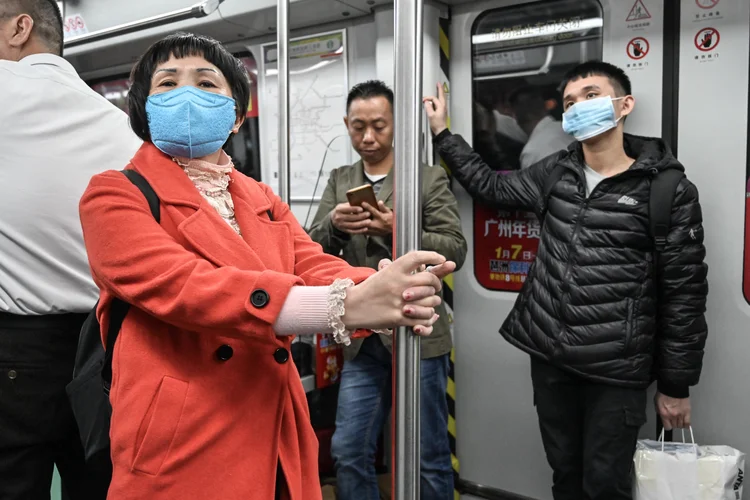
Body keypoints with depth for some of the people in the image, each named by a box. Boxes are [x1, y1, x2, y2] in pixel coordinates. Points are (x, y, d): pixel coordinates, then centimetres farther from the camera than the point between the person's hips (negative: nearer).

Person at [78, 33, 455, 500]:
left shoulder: (264, 202, 13)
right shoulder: (114, 196, -4)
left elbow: (316, 268, -4)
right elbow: (179, 284, -21)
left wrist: (397, 295, -27)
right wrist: (344, 305, -33)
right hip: (180, 455, -5)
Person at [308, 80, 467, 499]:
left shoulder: (430, 178, -1)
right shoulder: (339, 181, 10)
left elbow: (456, 248, -8)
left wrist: (399, 230, -23)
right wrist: (333, 224, -20)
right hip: (362, 339, 3)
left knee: (429, 456, 9)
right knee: (349, 453, 8)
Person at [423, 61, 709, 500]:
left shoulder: (669, 190, -9)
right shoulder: (555, 173, 5)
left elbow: (684, 294, -7)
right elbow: (492, 187, 19)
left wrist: (676, 385, -4)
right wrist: (443, 133, 17)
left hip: (616, 370, -4)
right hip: (549, 358, 5)